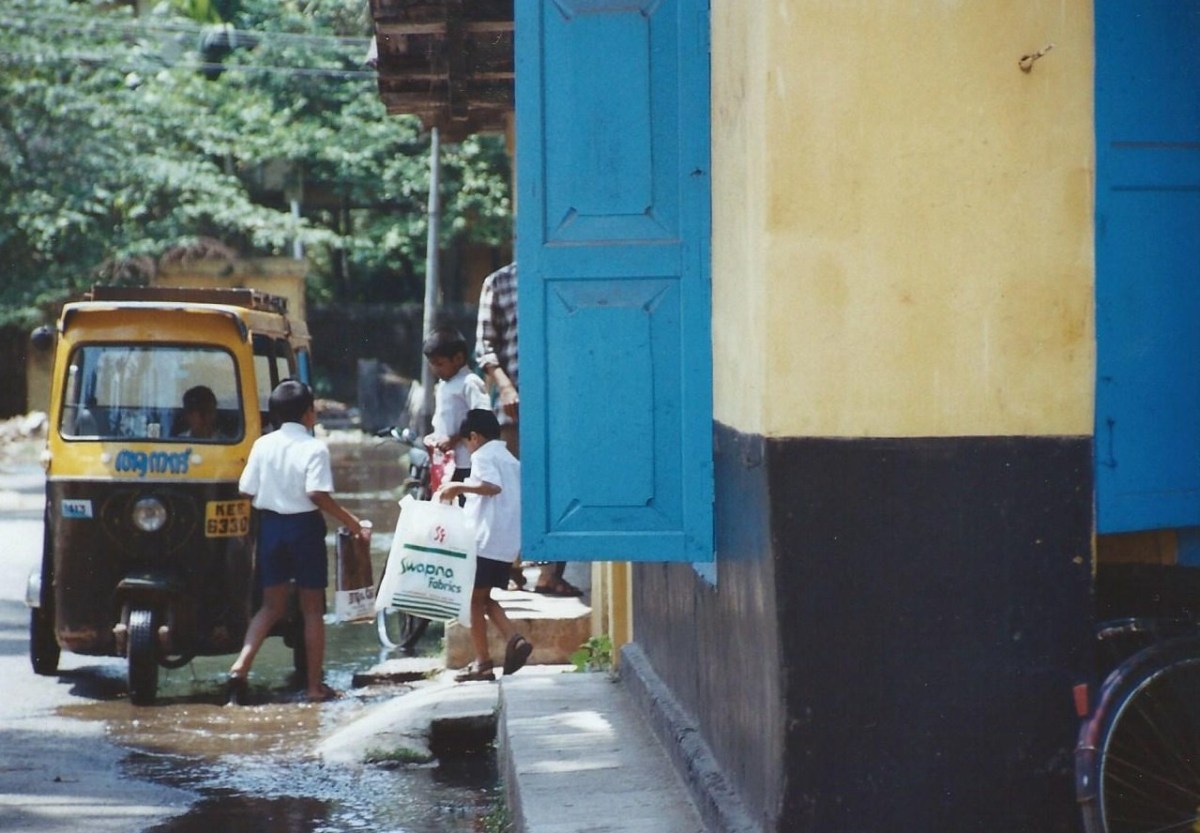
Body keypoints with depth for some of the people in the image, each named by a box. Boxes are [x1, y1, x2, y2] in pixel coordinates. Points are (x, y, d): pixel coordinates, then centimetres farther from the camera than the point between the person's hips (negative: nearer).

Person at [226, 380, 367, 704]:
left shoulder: (262, 445, 2)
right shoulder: (314, 448, -10)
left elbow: (247, 490, 2)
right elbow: (318, 494, -19)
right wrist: (348, 520, -10)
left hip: (270, 525, 4)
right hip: (304, 526, -4)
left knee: (272, 605, 13)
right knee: (312, 608, 6)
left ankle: (241, 665, -7)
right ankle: (314, 684, 8)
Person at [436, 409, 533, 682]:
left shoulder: (483, 456, -7)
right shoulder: (511, 460, 20)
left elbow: (493, 486, -25)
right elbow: (521, 493, 18)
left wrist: (459, 487, -15)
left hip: (484, 540, -8)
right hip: (508, 543, 8)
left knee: (475, 599, 0)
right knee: (485, 598, 16)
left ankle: (483, 663, -1)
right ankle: (514, 639, -5)